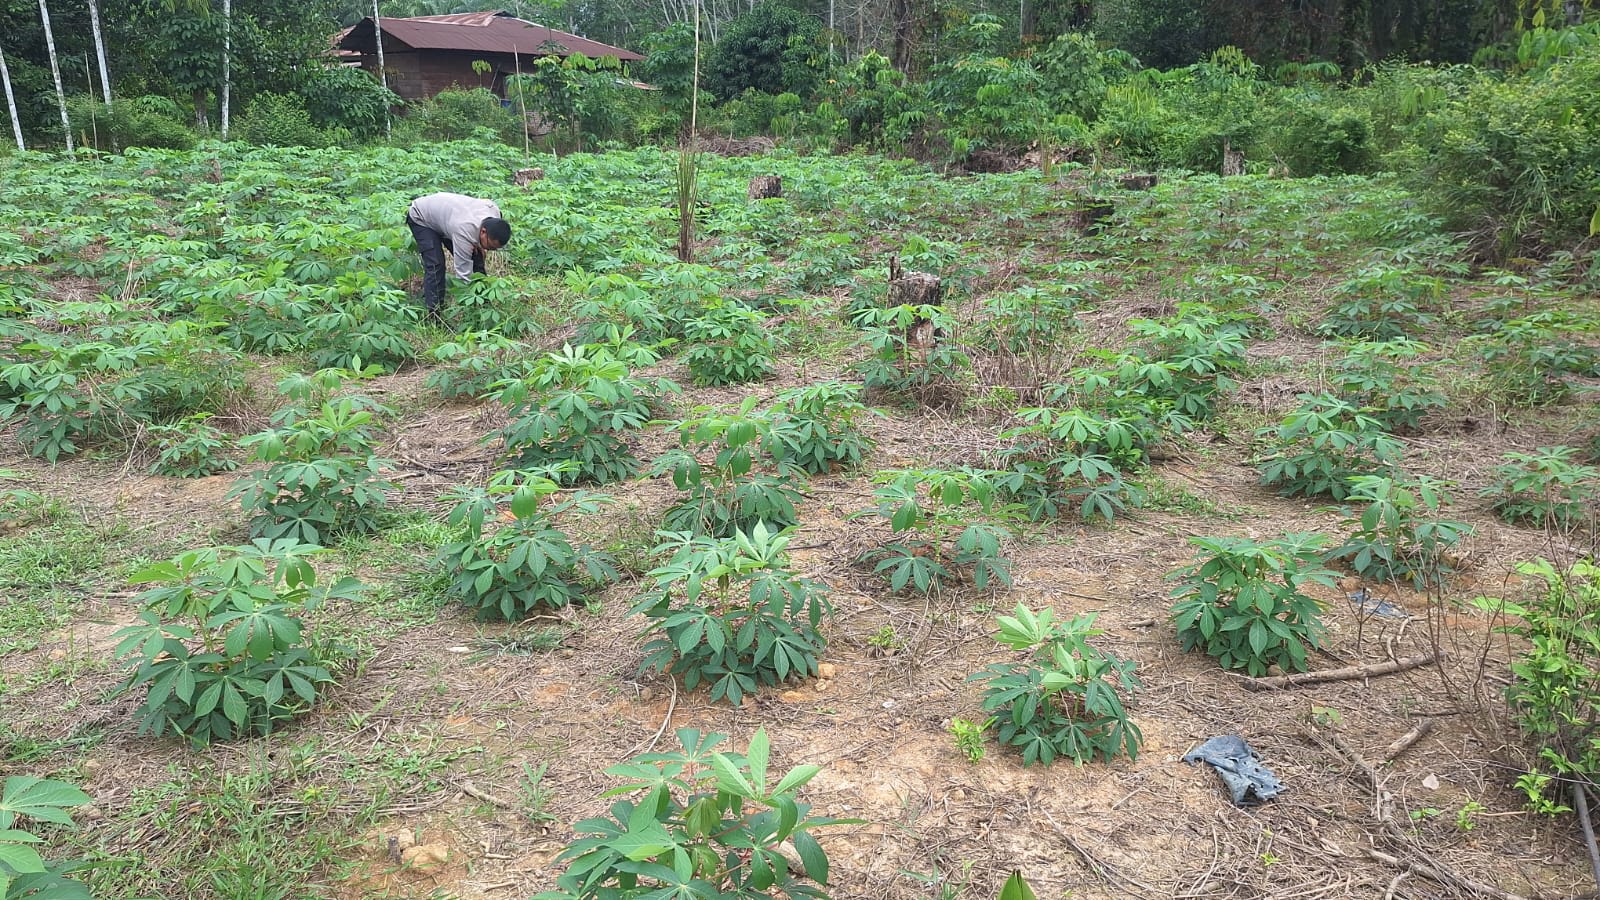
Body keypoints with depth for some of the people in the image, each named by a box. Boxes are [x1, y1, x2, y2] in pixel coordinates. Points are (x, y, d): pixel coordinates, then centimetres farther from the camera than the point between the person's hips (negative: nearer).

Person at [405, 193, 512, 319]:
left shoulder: (495, 212, -25)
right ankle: (433, 316, -17)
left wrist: (478, 245, -13)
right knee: (435, 264, -22)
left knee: (476, 259, -3)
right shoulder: (465, 232, -45)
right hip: (420, 218, -7)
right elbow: (464, 274, -40)